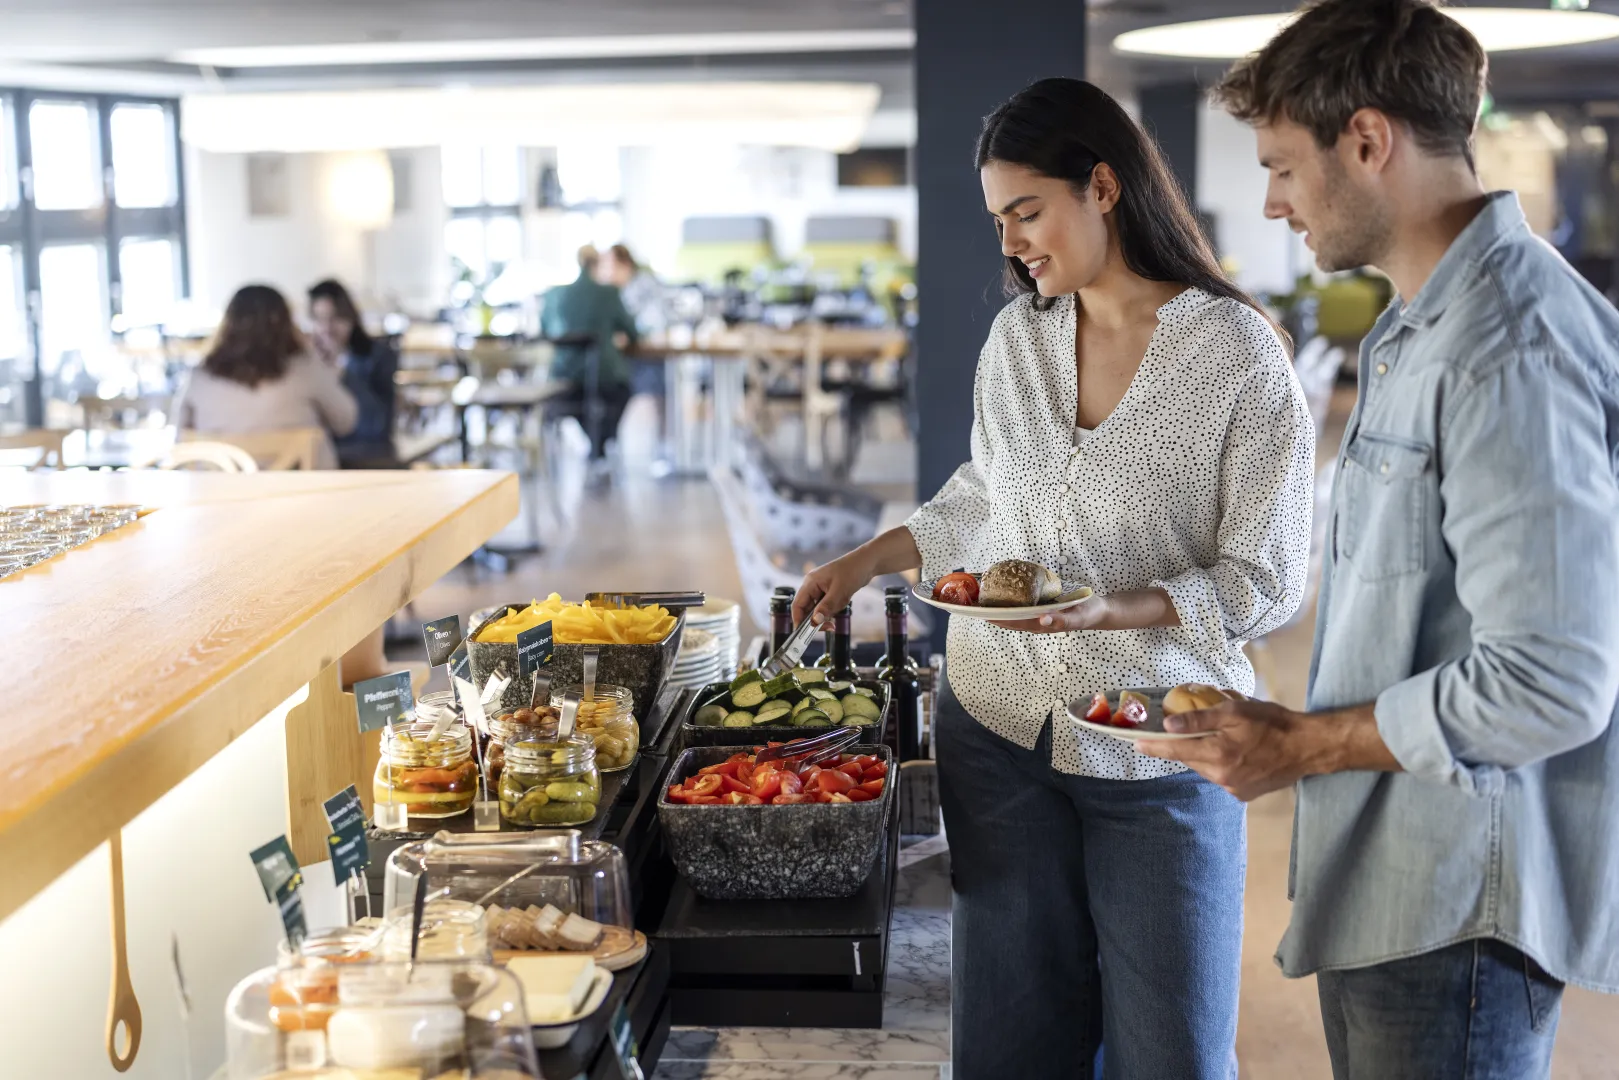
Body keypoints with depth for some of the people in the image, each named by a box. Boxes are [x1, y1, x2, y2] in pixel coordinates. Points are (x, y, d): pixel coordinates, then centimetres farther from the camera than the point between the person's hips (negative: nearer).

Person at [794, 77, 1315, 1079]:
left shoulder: (1237, 352, -12)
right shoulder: (1015, 338, 5)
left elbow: (1266, 581, -11)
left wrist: (1115, 608, -24)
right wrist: (868, 562, 11)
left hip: (1158, 747, -4)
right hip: (1000, 729, 5)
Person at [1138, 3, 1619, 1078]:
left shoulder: (1512, 352, -21)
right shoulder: (1420, 330, 13)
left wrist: (1300, 746, -16)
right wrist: (1301, 730, 12)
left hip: (1458, 909, -10)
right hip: (1388, 889, 10)